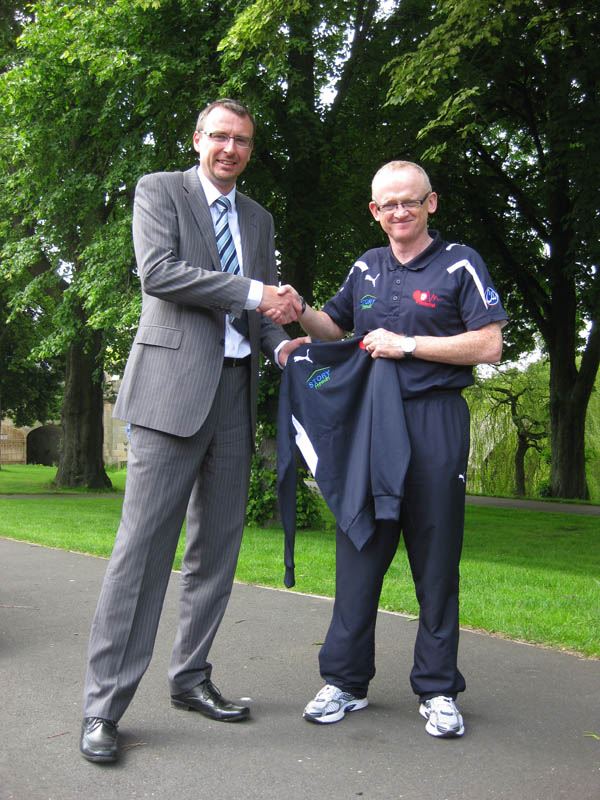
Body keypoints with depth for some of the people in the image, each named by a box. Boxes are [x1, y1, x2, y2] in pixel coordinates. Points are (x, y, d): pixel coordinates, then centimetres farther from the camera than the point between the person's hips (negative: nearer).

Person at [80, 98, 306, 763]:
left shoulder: (258, 217, 22)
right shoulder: (159, 190, 6)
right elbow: (158, 272, -10)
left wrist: (281, 343, -1)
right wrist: (253, 292, -11)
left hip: (236, 386, 6)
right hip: (174, 383, -6)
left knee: (217, 544, 8)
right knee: (145, 541, -9)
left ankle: (190, 678, 20)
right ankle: (103, 703, -2)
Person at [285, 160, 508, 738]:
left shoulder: (459, 264, 1)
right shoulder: (366, 268, 15)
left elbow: (489, 345, -7)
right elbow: (335, 327, 27)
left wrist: (405, 345, -11)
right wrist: (300, 313, 5)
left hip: (435, 423, -4)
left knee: (436, 560, 2)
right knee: (359, 549, 5)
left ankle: (438, 689, 14)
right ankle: (345, 679, 15)